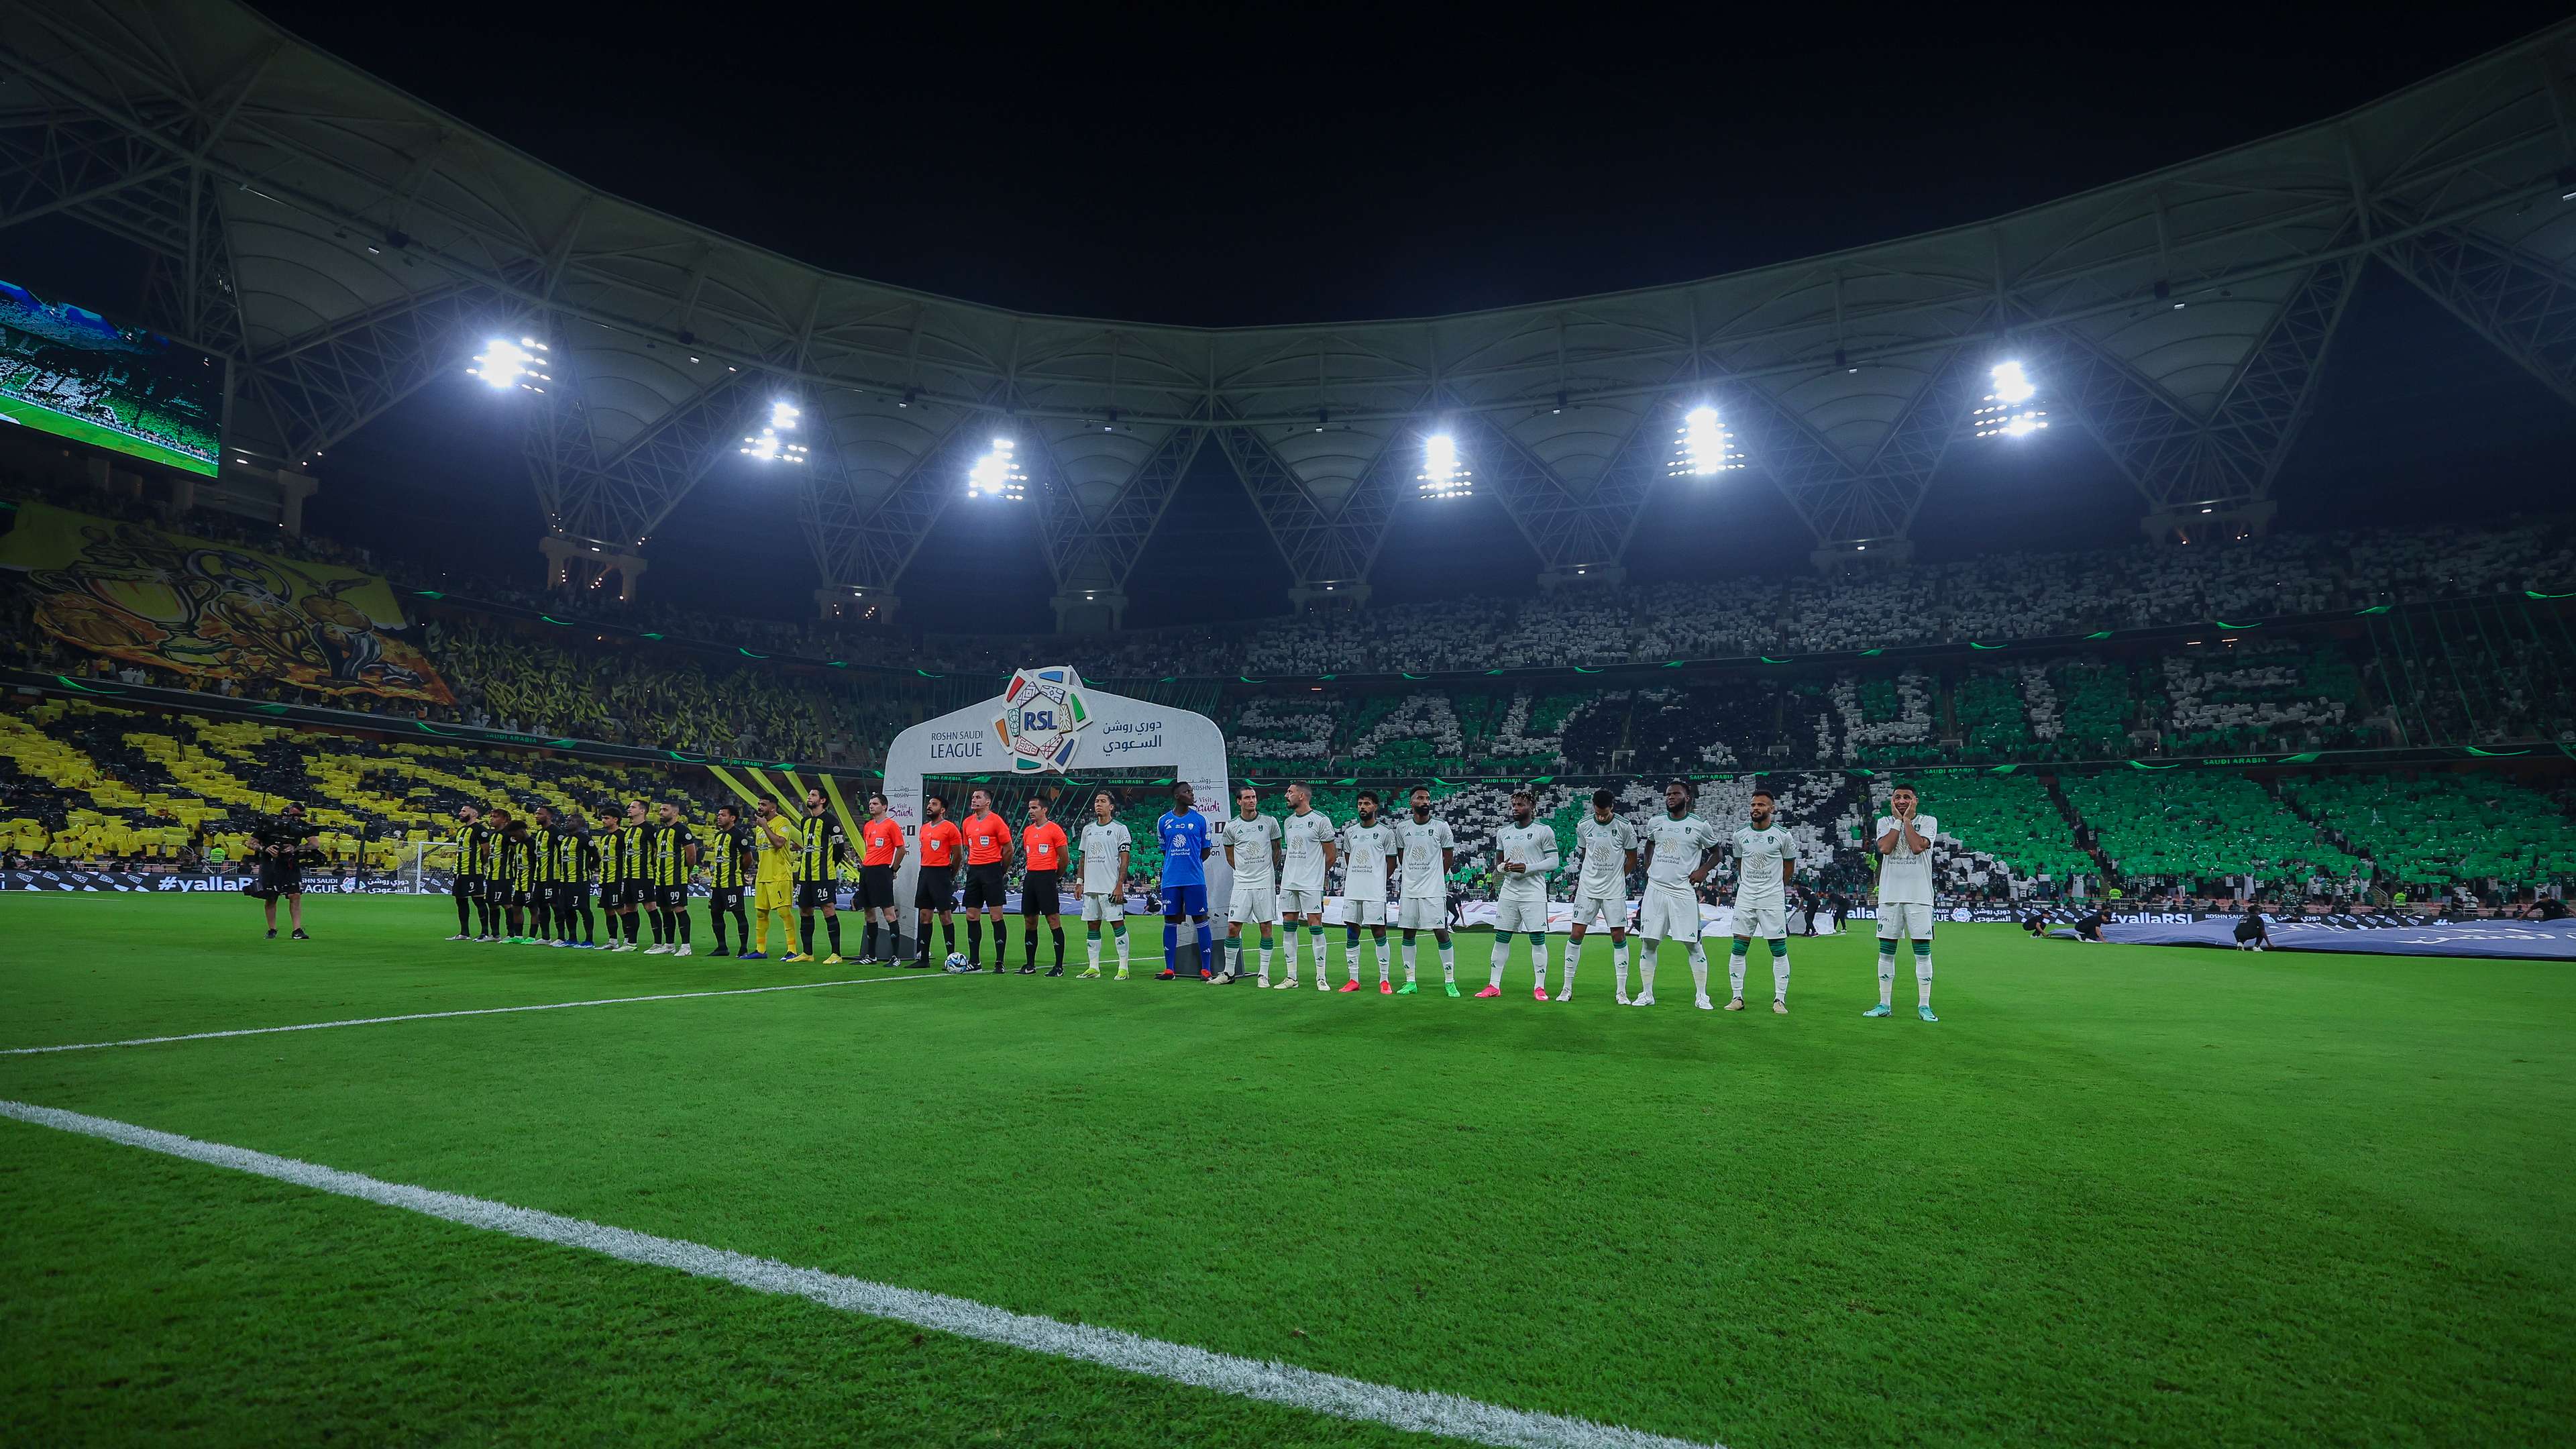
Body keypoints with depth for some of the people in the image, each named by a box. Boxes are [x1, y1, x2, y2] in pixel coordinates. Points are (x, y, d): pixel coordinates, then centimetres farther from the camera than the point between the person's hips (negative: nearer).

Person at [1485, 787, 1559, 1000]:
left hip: (1534, 893, -5)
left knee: (1538, 939, -5)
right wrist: (1502, 867, -3)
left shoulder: (1544, 831, -2)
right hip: (1508, 893, 5)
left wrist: (1527, 868, -16)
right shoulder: (1503, 833, 14)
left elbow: (1553, 862, -4)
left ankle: (1539, 987, 4)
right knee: (1501, 938, 4)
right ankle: (1494, 985, 9)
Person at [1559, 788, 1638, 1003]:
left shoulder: (1625, 826, -7)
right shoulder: (1583, 825, 0)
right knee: (1575, 935, -2)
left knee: (1619, 937, -1)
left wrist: (1616, 877, 3)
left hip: (1615, 891, -2)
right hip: (1587, 889, 2)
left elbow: (1632, 859, 4)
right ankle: (1567, 988, 6)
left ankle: (1622, 991, 7)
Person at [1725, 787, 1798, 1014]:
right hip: (1745, 898, 3)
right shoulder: (1740, 834, 5)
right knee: (1738, 948, 0)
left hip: (1773, 899, -3)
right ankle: (1737, 997, 8)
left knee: (1779, 949, -2)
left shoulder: (1783, 835, -4)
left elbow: (1790, 865, 8)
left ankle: (1780, 999, 7)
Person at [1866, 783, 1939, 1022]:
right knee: (1886, 951, 4)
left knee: (1922, 951, -2)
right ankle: (1884, 1004, 11)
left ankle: (1924, 1005, 5)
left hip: (1919, 895, -2)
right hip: (1890, 894, 2)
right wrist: (1897, 819, -2)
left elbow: (1917, 847, -15)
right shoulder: (1885, 822, 11)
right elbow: (1885, 848, -8)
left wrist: (1907, 819, -6)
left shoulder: (1928, 821, 4)